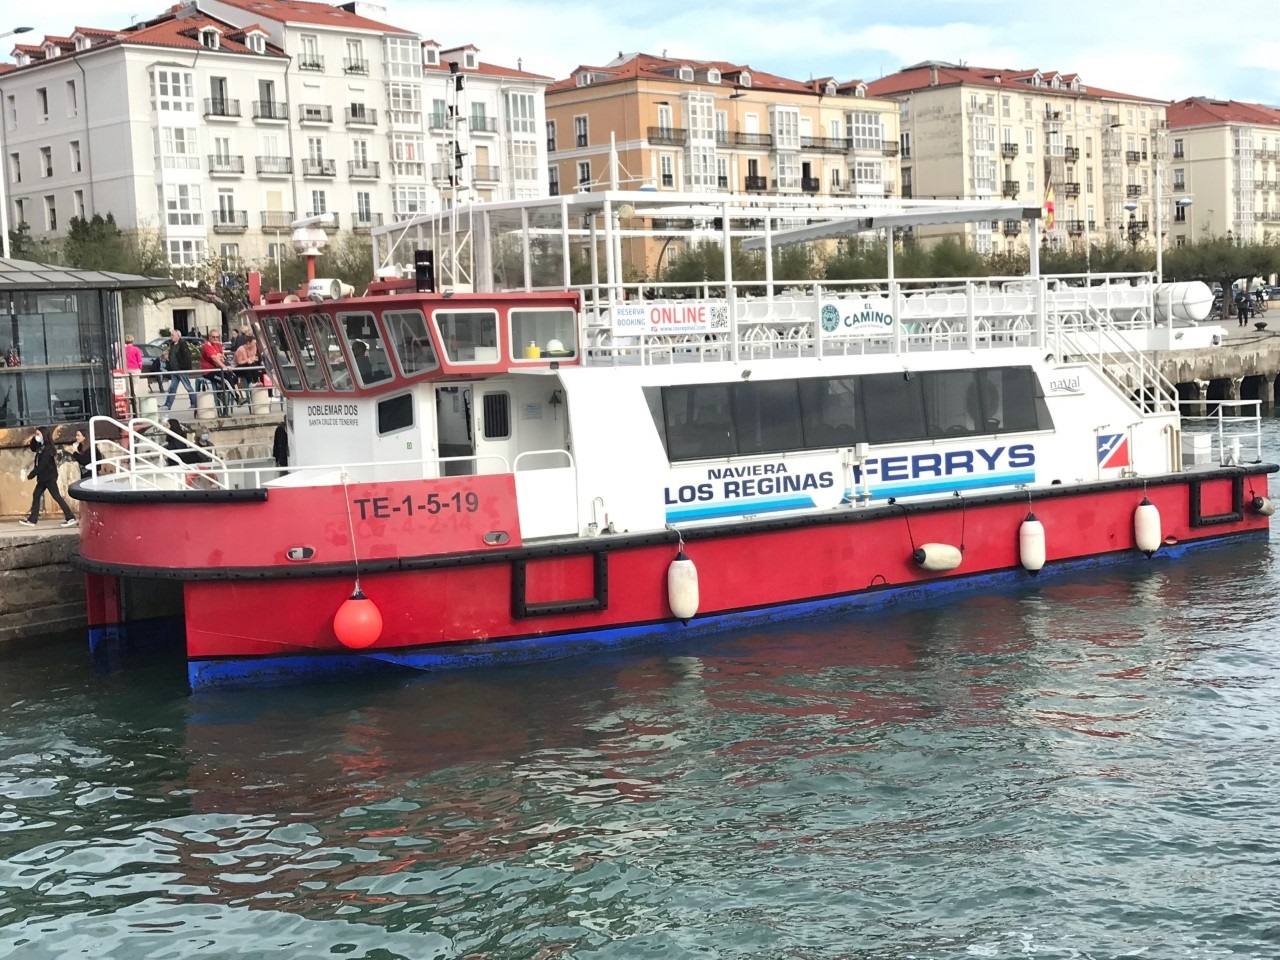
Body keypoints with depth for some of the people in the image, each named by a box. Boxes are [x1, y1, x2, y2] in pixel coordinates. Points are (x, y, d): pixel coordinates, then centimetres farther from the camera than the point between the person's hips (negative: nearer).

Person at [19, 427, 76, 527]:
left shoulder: (47, 449, -20)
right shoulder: (41, 447, 6)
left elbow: (41, 465, -22)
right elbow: (33, 448, 23)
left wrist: (31, 475, -13)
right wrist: (34, 439, 4)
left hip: (50, 477, -10)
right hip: (43, 477, 10)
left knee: (57, 497, -8)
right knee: (36, 495, 11)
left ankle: (70, 518, -7)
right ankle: (32, 520, 16)